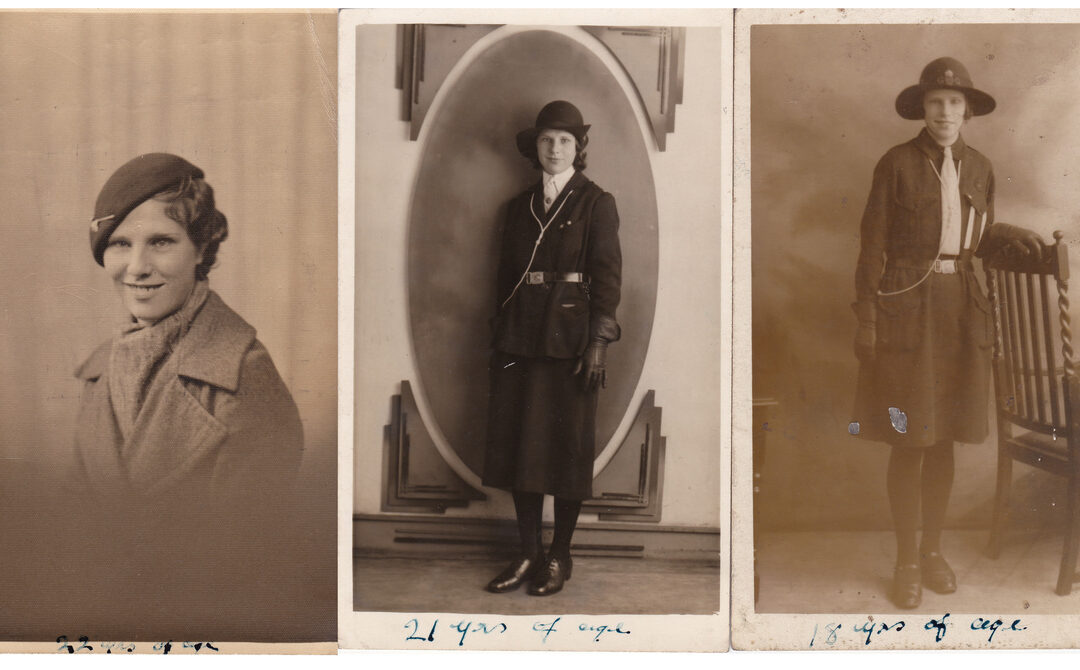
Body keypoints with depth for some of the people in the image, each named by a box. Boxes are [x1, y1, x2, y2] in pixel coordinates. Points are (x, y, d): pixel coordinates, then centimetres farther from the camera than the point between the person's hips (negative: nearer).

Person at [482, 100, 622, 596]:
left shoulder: (597, 204, 1)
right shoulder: (520, 207, 14)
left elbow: (606, 276, -5)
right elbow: (506, 274, 15)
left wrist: (599, 342, -13)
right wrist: (499, 336, 9)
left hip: (570, 336, -4)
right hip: (520, 337, 4)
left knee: (568, 446, 0)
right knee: (518, 444, 4)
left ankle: (560, 557, 12)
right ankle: (528, 553, 14)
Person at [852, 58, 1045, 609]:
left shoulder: (978, 169, 9)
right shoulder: (897, 164, -5)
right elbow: (873, 245, -6)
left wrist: (1008, 234, -3)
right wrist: (867, 320, -11)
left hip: (960, 311, 5)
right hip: (907, 307, -4)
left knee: (944, 439, 10)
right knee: (908, 441, -1)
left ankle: (933, 549, 25)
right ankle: (907, 560, 12)